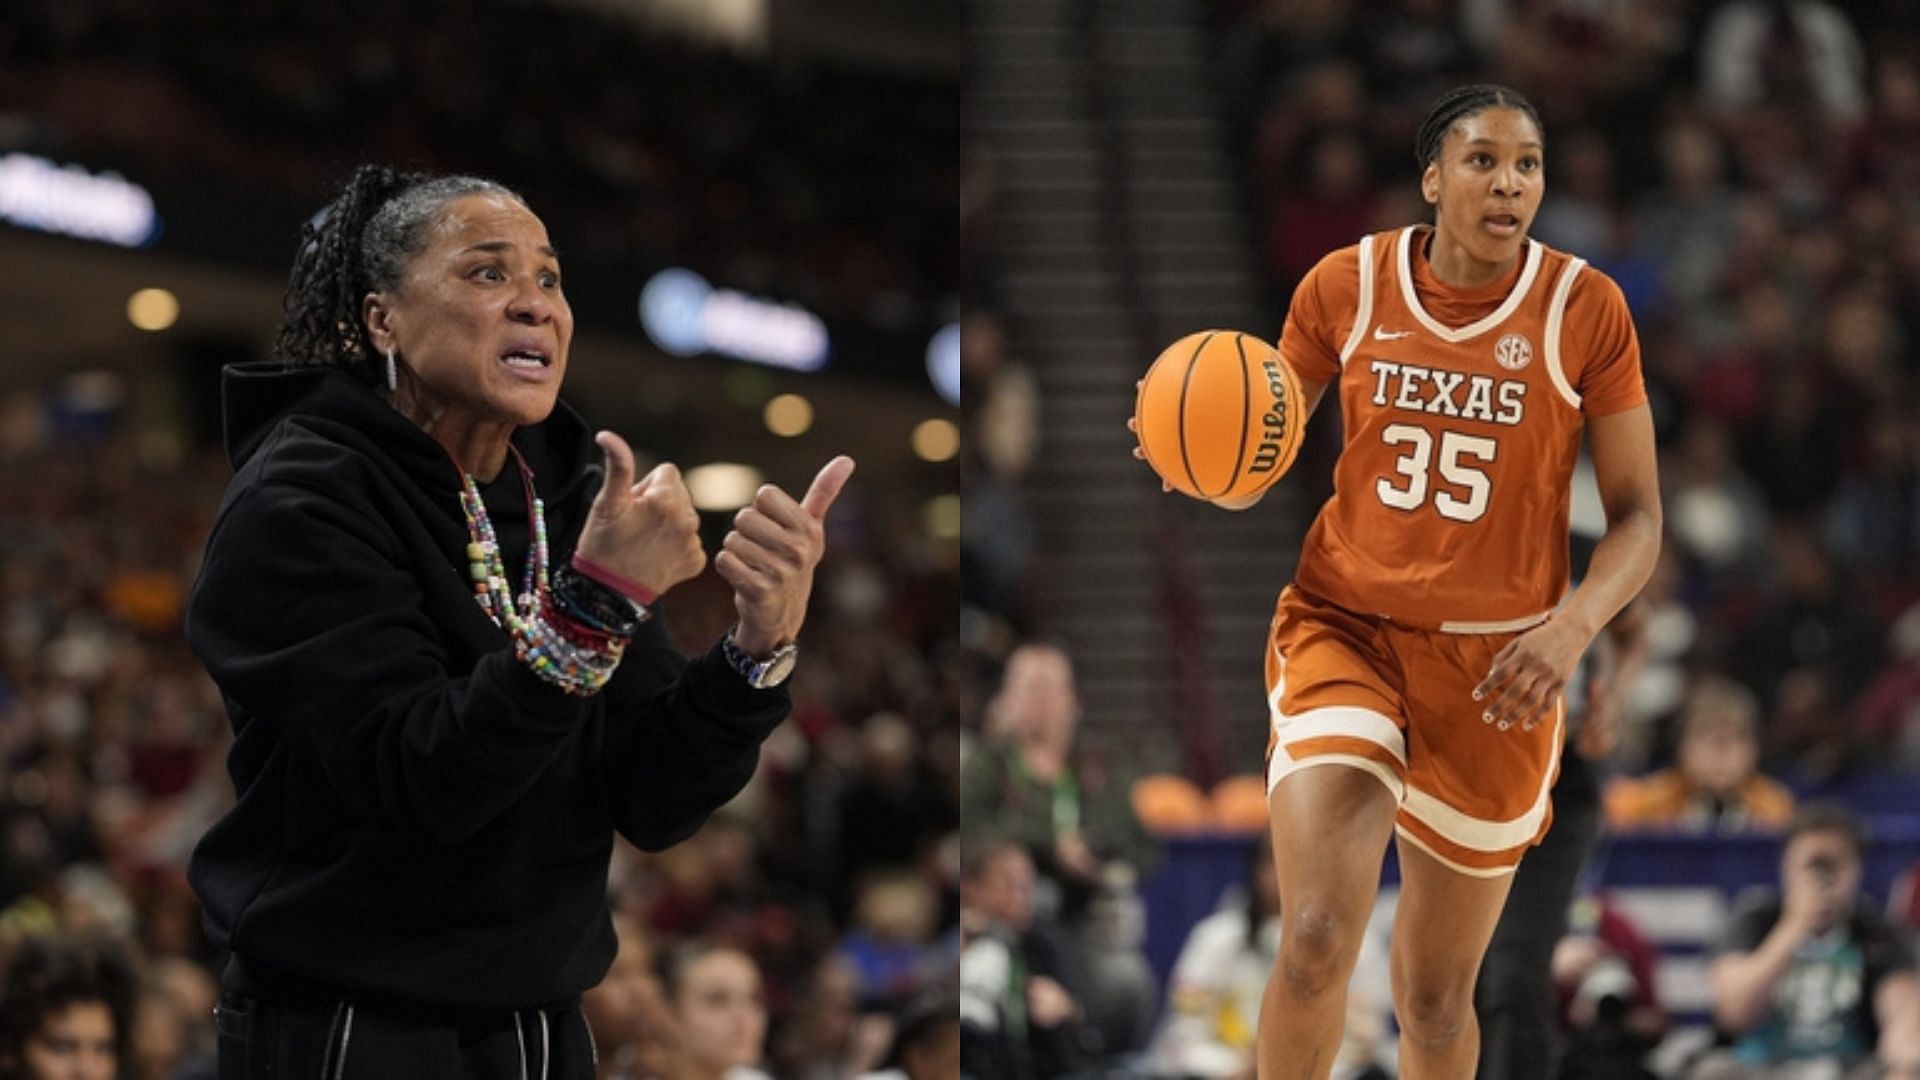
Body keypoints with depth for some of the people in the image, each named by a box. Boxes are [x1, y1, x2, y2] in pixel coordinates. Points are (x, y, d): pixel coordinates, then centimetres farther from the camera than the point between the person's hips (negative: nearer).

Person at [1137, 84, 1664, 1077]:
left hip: (1494, 668, 0)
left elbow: (1637, 517, -4)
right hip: (1344, 630, 0)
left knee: (1435, 1000, 10)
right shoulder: (1346, 286, -5)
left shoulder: (1584, 310, -8)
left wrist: (1572, 624, -23)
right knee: (1317, 941, -21)